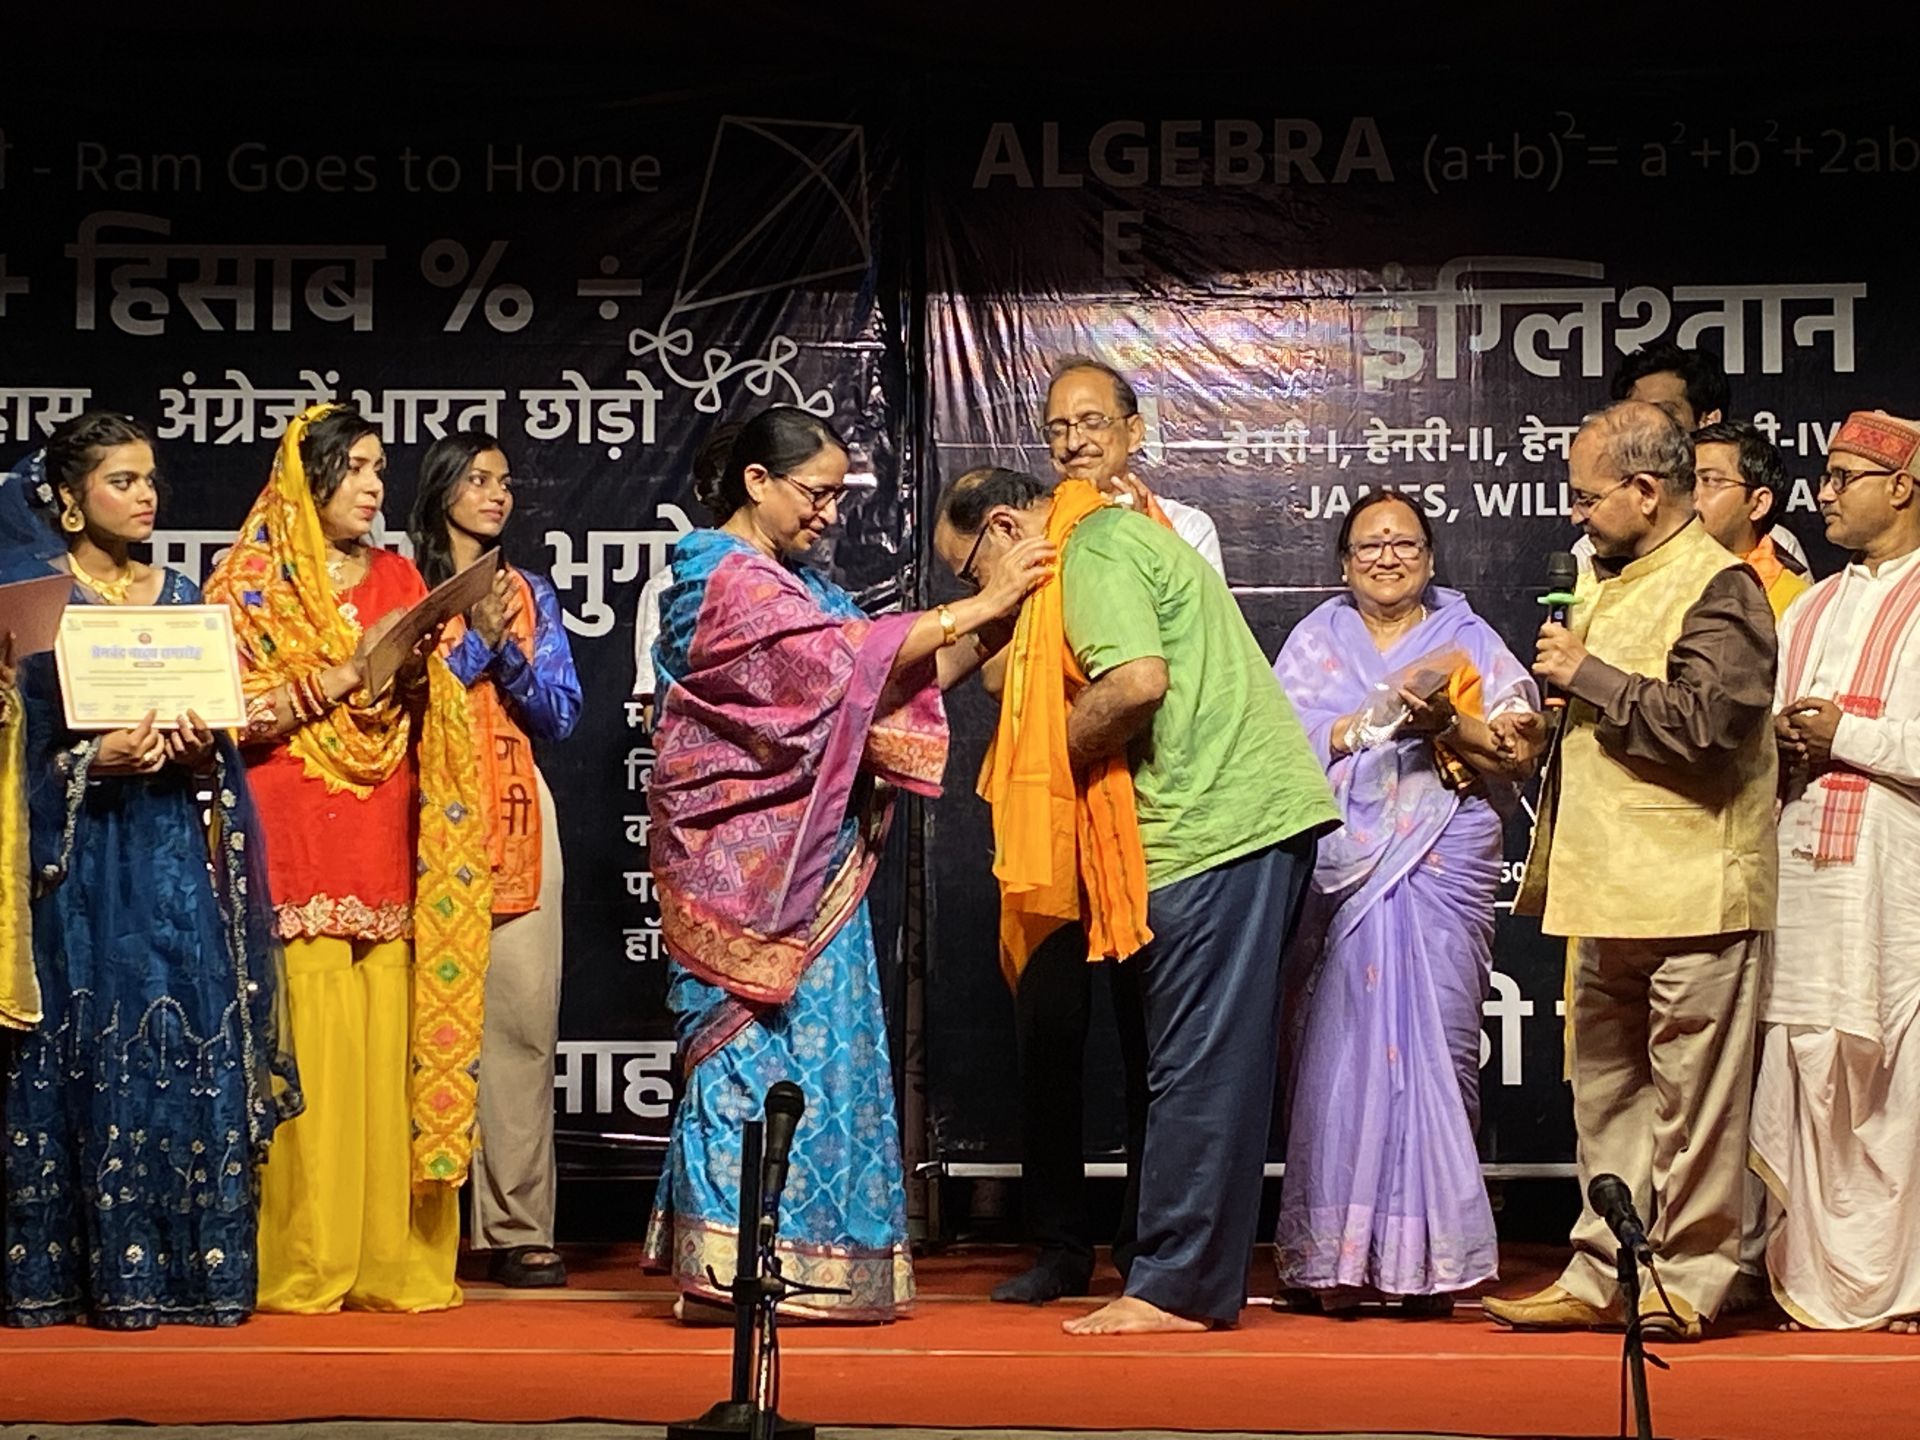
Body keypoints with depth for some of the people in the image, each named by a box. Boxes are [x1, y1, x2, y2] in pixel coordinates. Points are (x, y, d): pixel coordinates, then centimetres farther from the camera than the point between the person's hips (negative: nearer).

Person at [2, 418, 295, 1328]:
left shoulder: (180, 597, 14)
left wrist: (201, 754, -5)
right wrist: (96, 760, -18)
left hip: (177, 854, 4)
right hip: (82, 860, -4)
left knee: (195, 1044, -2)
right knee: (95, 1047, -5)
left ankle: (195, 1267, 4)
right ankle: (103, 1275, 1)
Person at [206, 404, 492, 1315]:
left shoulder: (397, 576, 18)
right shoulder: (253, 577, 6)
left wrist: (415, 674, -2)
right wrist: (340, 675, -12)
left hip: (384, 835, 4)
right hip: (293, 830, -4)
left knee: (387, 1033, -3)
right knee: (308, 1038, -10)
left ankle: (387, 1255, 2)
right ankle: (302, 1263, -4)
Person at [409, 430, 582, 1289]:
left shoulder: (530, 595, 17)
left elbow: (561, 717, 9)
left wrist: (507, 651, -5)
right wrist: (475, 641, -7)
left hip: (516, 818, 3)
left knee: (523, 1018, -4)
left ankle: (517, 1227, -2)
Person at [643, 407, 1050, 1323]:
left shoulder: (793, 585, 19)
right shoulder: (728, 579, -10)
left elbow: (888, 683, 12)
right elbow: (850, 658, -20)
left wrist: (985, 631, -1)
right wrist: (984, 605, -18)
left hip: (806, 862, 9)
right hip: (746, 861, -9)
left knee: (813, 1041, 7)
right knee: (754, 1042, -8)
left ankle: (796, 1263, 11)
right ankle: (737, 1267, -5)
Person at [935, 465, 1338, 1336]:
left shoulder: (1092, 552, -7)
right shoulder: (1124, 536, 25)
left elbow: (1138, 681, -21)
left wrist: (1043, 760, -7)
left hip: (1216, 824, -11)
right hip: (1256, 815, 11)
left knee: (1196, 1068, -7)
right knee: (1219, 1064, 11)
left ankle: (1175, 1288, -4)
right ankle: (1204, 1281, 16)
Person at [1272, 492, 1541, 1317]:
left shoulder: (1469, 644, 14)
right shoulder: (1316, 643, 16)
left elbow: (1520, 754, 4)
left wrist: (1450, 723, -12)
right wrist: (1377, 720, -9)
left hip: (1442, 873, 0)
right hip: (1341, 871, 0)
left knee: (1435, 1047, -5)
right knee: (1336, 1051, -5)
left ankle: (1427, 1259, -1)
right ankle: (1330, 1258, -1)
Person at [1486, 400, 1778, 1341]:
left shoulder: (1718, 587, -10)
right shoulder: (1607, 578, 19)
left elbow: (1703, 720, -24)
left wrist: (1588, 674, -16)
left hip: (1691, 892, -9)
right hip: (1610, 891, 9)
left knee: (1691, 1096, -2)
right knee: (1606, 1090, 12)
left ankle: (1686, 1282, 5)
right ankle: (1602, 1277, 18)